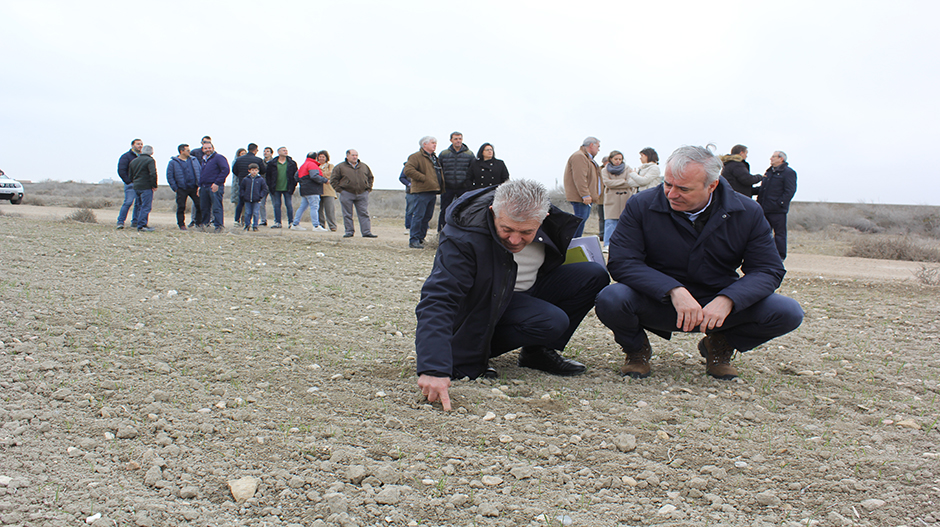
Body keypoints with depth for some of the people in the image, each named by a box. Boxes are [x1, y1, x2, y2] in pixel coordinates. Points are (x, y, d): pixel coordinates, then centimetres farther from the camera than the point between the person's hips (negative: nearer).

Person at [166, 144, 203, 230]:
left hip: (194, 188, 3)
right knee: (181, 207, 0)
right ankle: (181, 224, 12)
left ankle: (197, 221, 11)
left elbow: (200, 173, 14)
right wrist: (175, 188, -5)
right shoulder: (173, 162, 1)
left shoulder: (194, 160, 11)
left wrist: (199, 185, 4)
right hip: (181, 189, -2)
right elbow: (169, 176, 1)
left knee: (199, 205, -3)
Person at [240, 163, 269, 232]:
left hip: (256, 200, -2)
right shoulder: (245, 179, 3)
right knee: (247, 213, 5)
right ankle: (247, 225, 17)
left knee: (255, 213, 0)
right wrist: (243, 195, 1)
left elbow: (265, 189, 3)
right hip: (247, 200, 2)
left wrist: (260, 196, -5)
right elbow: (241, 189, 12)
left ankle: (255, 226, 8)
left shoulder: (261, 180, -1)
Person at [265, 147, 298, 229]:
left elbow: (296, 175, 7)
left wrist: (292, 186, -2)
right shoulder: (272, 163, 3)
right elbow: (267, 175, 7)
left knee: (289, 205, 0)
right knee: (276, 205, 5)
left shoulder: (292, 163, 4)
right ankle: (277, 222, 11)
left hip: (287, 189, -1)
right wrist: (270, 186, -1)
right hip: (276, 189, 1)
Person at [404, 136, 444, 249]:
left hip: (432, 192, 9)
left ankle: (421, 238, 19)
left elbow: (439, 172, 35)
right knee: (418, 215, -9)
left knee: (427, 216, 11)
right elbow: (408, 170, -19)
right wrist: (424, 178, -20)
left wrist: (440, 186, 17)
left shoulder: (434, 158, 21)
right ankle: (414, 240, -6)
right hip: (421, 192, -9)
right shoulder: (416, 156, -7)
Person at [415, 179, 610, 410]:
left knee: (595, 275, -10)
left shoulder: (549, 218, -14)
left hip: (531, 291, 7)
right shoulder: (464, 238, -32)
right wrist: (433, 369, -50)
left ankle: (538, 352, 0)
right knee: (552, 322, -31)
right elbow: (438, 300, -40)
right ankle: (474, 354, -9)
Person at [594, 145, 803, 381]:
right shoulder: (641, 206, -10)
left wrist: (727, 299, -26)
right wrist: (674, 290, -30)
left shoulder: (747, 213, -5)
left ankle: (719, 346, 13)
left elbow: (768, 270, -5)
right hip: (658, 304, -2)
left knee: (788, 313, -18)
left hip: (716, 306, 2)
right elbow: (621, 262, -17)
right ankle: (637, 349, 4)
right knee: (611, 300, -33)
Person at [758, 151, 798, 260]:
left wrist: (779, 203, -18)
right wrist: (759, 202, 12)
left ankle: (781, 255, 5)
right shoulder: (769, 172, 19)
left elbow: (790, 191, -12)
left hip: (778, 210, -8)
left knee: (779, 233, -1)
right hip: (765, 209, 8)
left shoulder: (788, 172, -5)